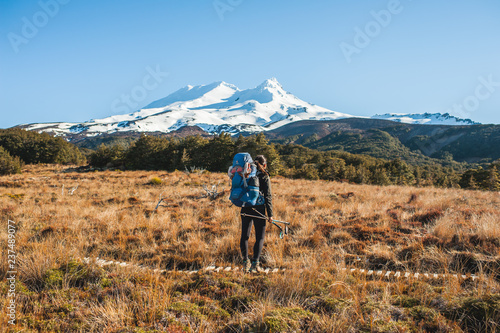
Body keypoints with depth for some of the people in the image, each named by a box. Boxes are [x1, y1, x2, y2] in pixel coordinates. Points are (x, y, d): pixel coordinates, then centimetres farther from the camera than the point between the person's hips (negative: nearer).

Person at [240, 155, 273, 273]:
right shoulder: (264, 176, -4)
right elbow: (268, 196, -6)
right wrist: (270, 214, -4)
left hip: (245, 208, 4)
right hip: (258, 209, -4)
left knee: (245, 235, 11)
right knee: (260, 237, 5)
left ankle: (245, 263, 17)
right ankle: (255, 263, -3)